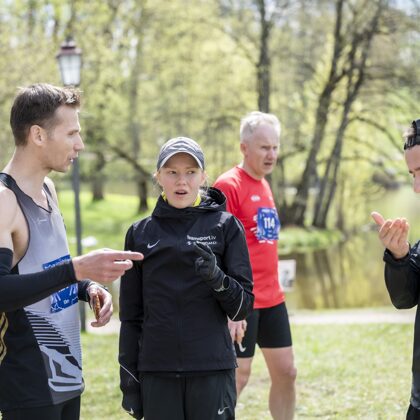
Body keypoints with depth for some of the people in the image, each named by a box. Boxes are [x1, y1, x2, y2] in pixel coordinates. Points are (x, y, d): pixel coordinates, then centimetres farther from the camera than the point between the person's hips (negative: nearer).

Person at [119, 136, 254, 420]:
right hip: (157, 373, 2)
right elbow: (131, 315, 11)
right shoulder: (140, 233, 8)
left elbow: (243, 307, 0)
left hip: (212, 370, -2)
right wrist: (129, 381, 8)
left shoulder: (226, 226, 2)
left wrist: (216, 278, -19)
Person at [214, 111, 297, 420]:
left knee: (286, 372, 10)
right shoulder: (229, 186, -13)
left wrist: (273, 290, 19)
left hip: (272, 299, 8)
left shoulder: (263, 184, 13)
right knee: (237, 377, -3)